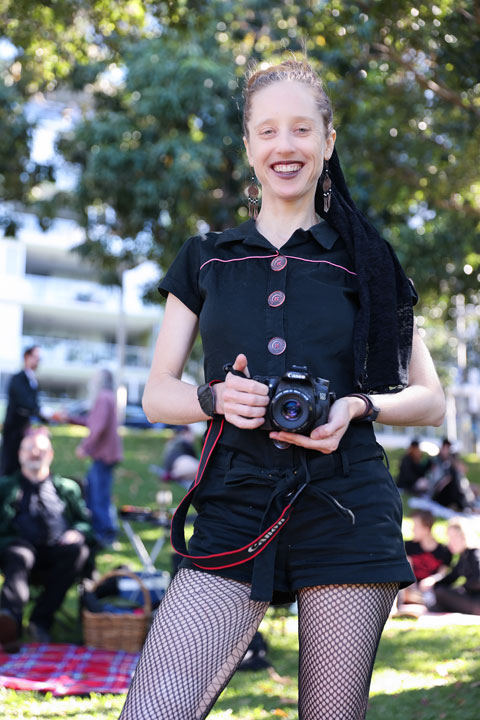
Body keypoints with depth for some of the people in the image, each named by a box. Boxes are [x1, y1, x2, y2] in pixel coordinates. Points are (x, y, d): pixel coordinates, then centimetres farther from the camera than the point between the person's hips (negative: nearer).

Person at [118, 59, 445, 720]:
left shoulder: (363, 261, 11)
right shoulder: (206, 260, 14)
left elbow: (430, 401, 12)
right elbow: (157, 394, 13)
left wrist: (357, 406, -9)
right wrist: (216, 398, -9)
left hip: (347, 514, 0)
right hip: (236, 513, 1)